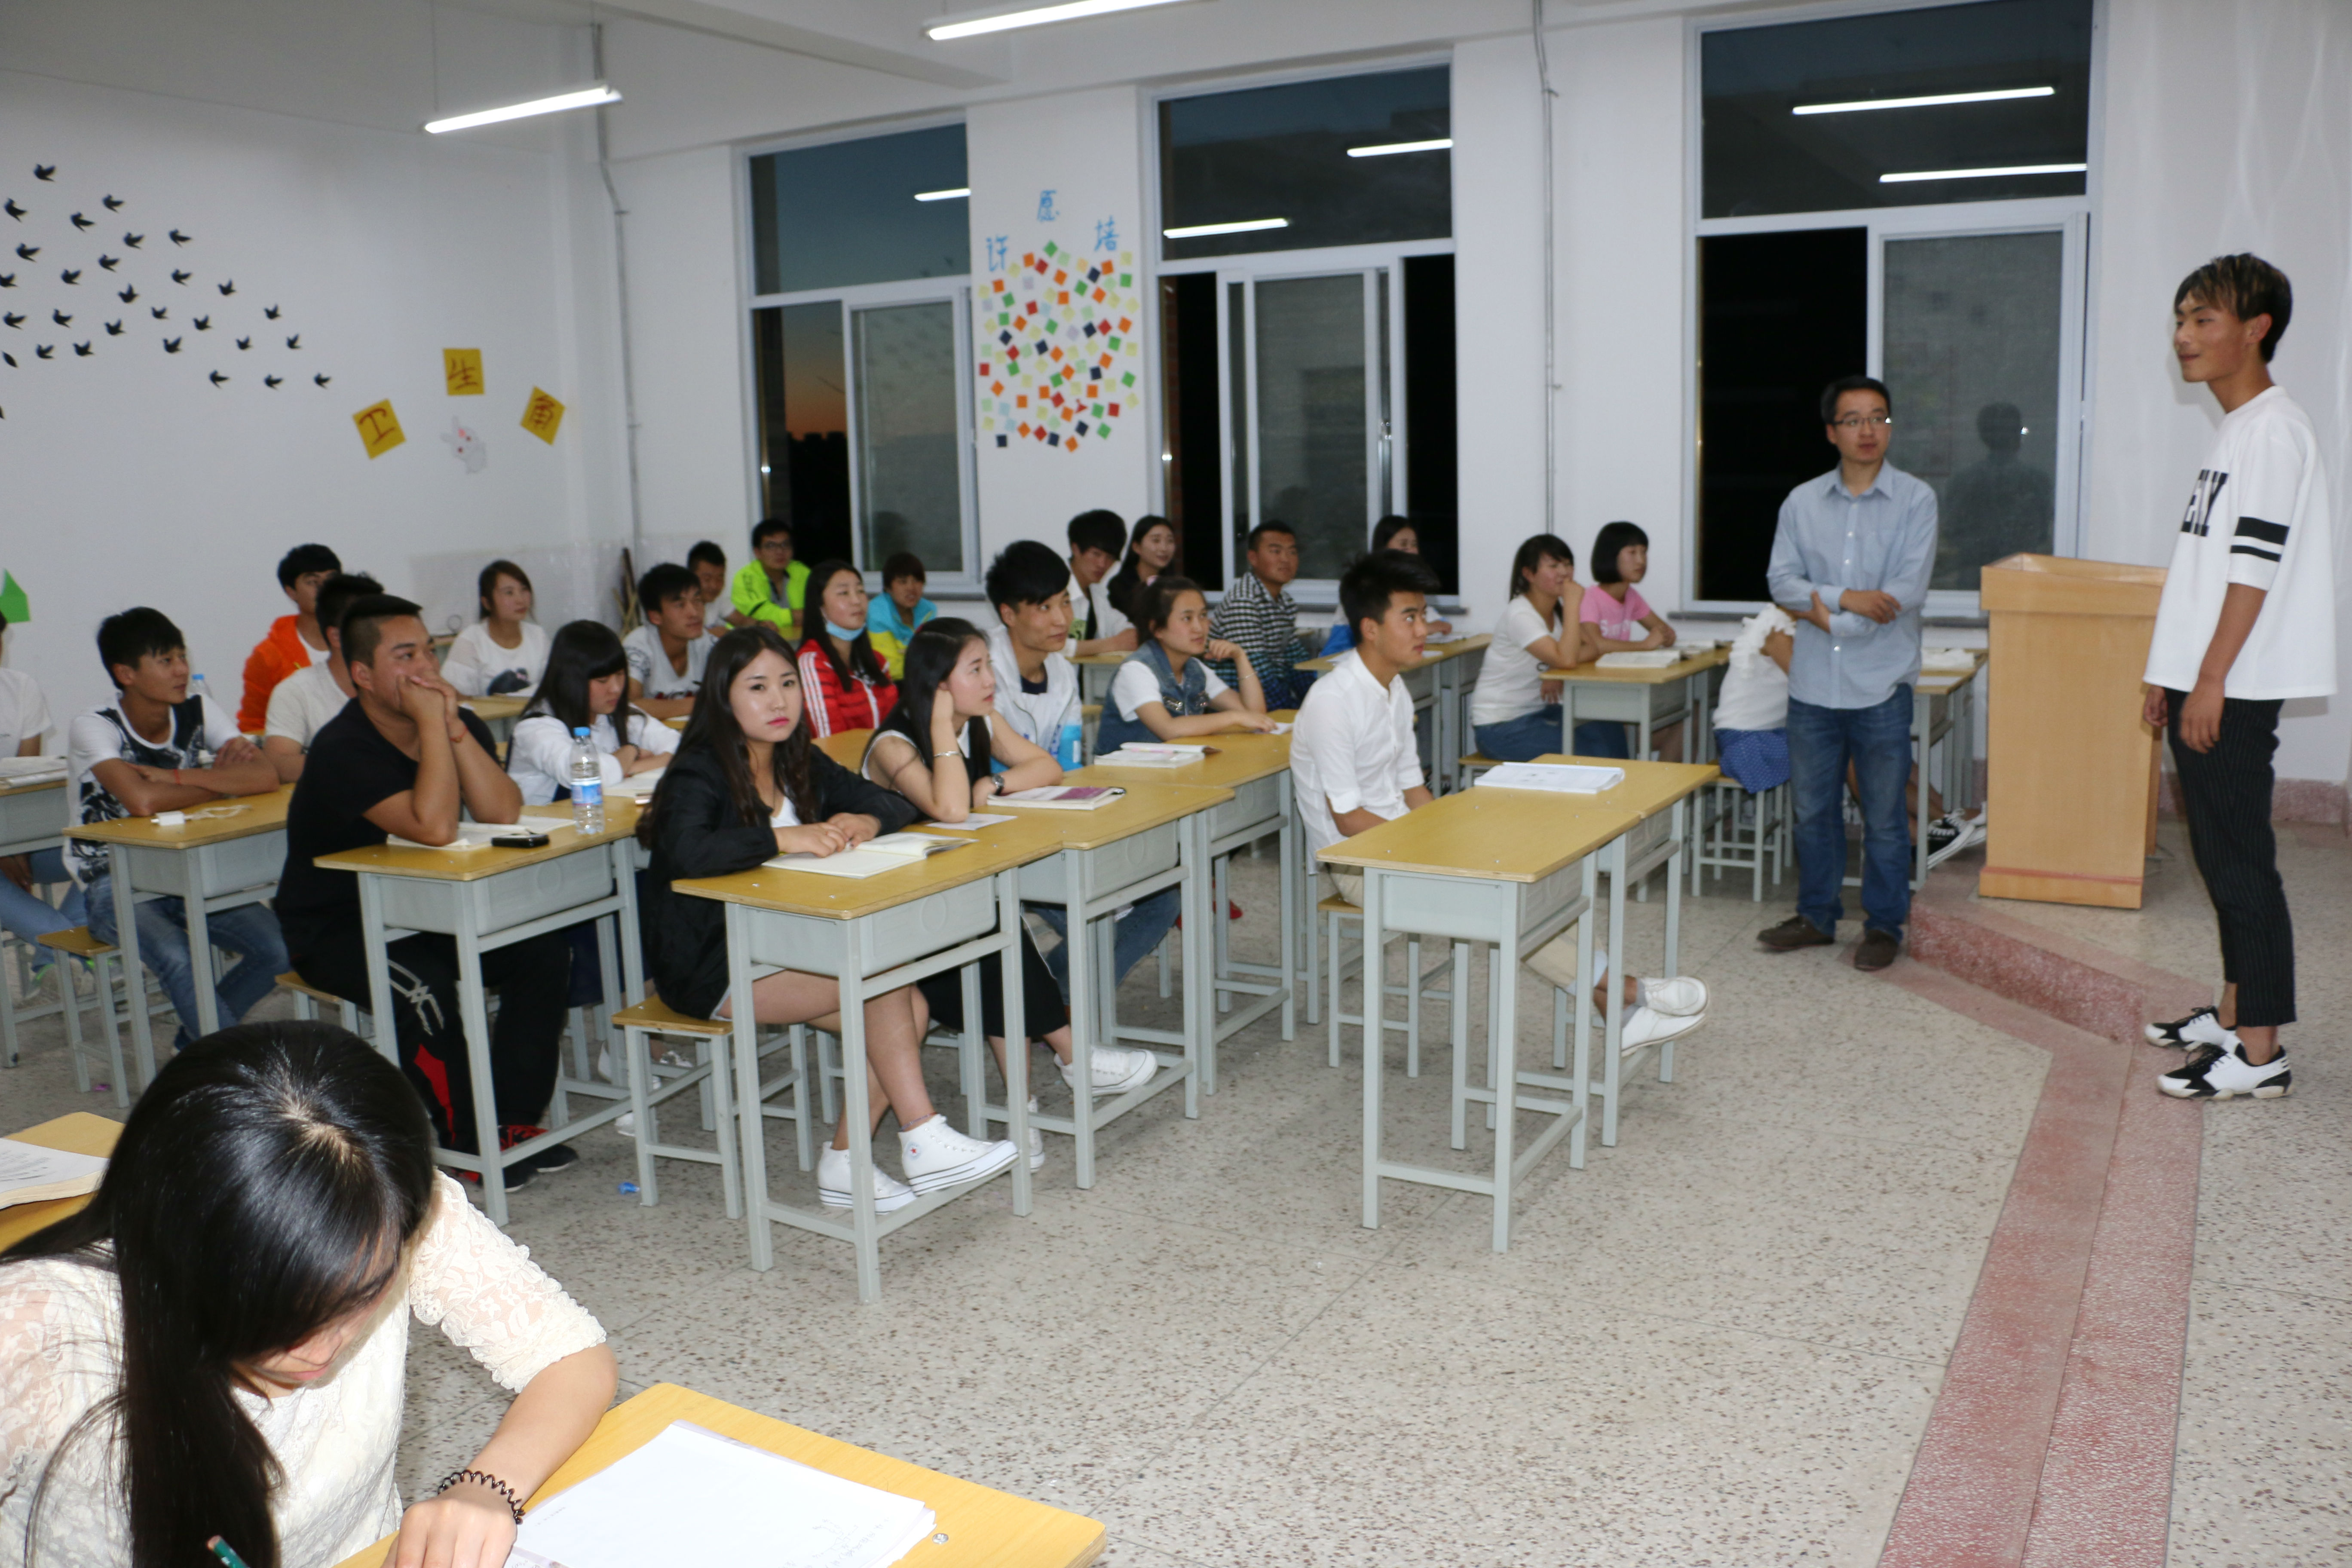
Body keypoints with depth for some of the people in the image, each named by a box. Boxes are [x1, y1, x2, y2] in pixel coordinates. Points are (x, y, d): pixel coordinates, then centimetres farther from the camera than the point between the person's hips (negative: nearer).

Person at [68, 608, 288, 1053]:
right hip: (114, 884, -5)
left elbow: (266, 776, -16)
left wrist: (174, 776, -22)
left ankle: (198, 1041, 10)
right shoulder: (93, 729, -15)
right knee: (179, 960, -34)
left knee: (280, 951, -15)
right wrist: (220, 784, -17)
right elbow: (143, 801, -33)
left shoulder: (198, 712, -1)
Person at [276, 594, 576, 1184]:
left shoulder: (455, 724, -1)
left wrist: (453, 724, -23)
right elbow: (435, 827, -35)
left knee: (545, 952, -15)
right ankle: (468, 1143, -14)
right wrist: (431, 723, -30)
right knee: (423, 986, -34)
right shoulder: (342, 749, -22)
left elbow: (503, 813, -16)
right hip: (334, 929, -6)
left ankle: (514, 1119, -6)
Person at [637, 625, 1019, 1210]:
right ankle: (922, 1141, -14)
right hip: (710, 968, -7)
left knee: (906, 1008, -16)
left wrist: (865, 821, -13)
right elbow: (686, 853, -34)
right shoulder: (701, 774, -13)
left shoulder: (801, 764, 9)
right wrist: (786, 838, -35)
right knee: (888, 980, -23)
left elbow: (896, 804, 10)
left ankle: (845, 1163, -8)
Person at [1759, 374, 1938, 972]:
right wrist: (1848, 597, -17)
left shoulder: (1915, 501, -2)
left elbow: (1907, 591, -12)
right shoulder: (1802, 502, 7)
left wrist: (1823, 609, -11)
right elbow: (1782, 581, -3)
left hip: (1881, 686, -3)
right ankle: (1817, 916, 28)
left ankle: (1884, 926, 19)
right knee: (1813, 810, 13)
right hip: (1813, 685, 3)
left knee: (1884, 816, 5)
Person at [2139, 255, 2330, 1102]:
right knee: (2219, 853, 15)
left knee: (2240, 858, -7)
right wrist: (2170, 673, 21)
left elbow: (2256, 565, -19)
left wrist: (2211, 680, -21)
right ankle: (2234, 1010, 25)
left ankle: (2260, 1051, -3)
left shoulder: (2273, 427, -12)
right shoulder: (2234, 429, 18)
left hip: (2233, 691, -10)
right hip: (2202, 685, 10)